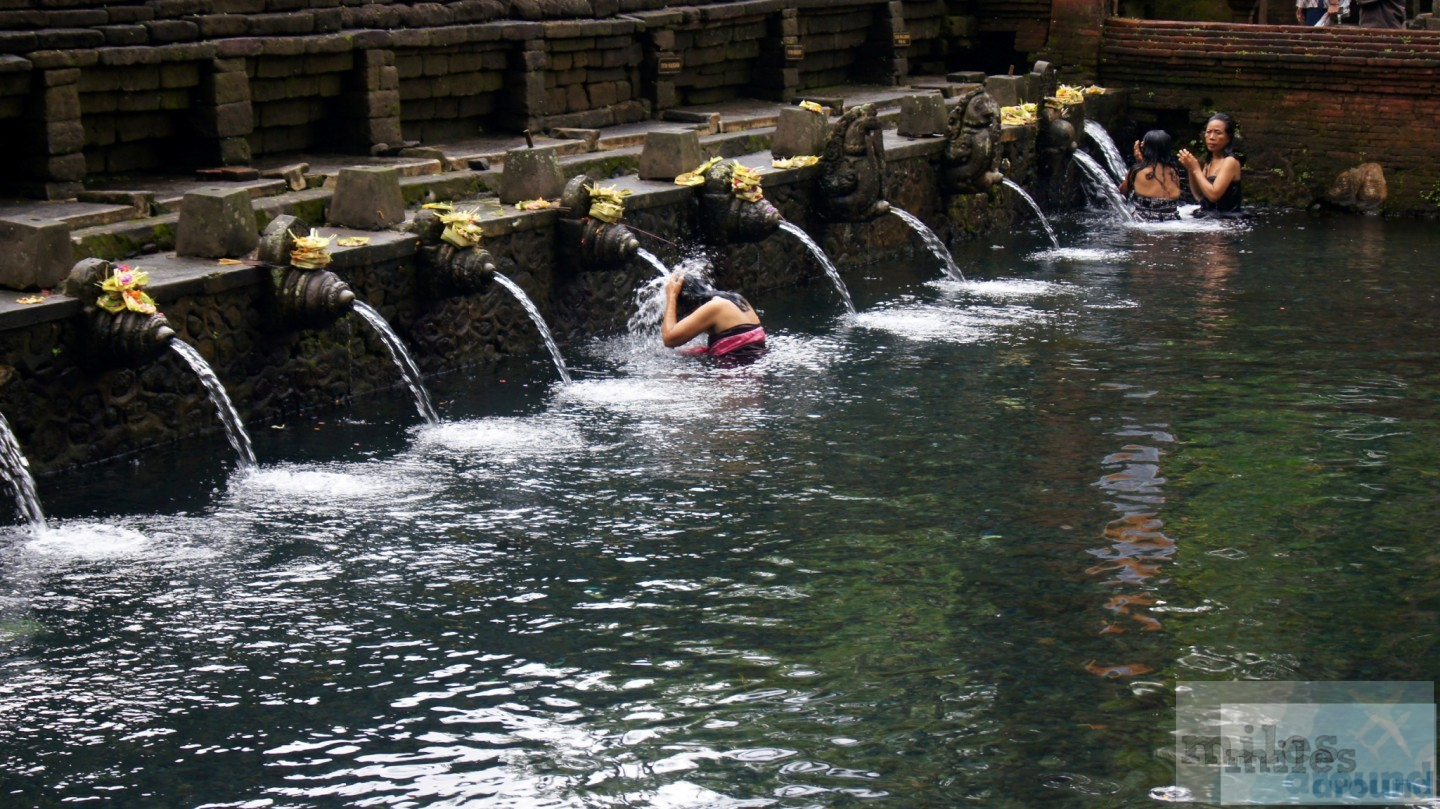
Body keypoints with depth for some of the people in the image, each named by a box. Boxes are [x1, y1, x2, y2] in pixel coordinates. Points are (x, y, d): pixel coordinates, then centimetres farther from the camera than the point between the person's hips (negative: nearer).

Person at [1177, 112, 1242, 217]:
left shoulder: (1230, 161, -9)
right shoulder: (1210, 162, 14)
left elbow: (1213, 195, -19)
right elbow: (1199, 197, 13)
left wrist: (1196, 169, -11)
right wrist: (1191, 170, 1)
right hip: (1208, 217, 8)